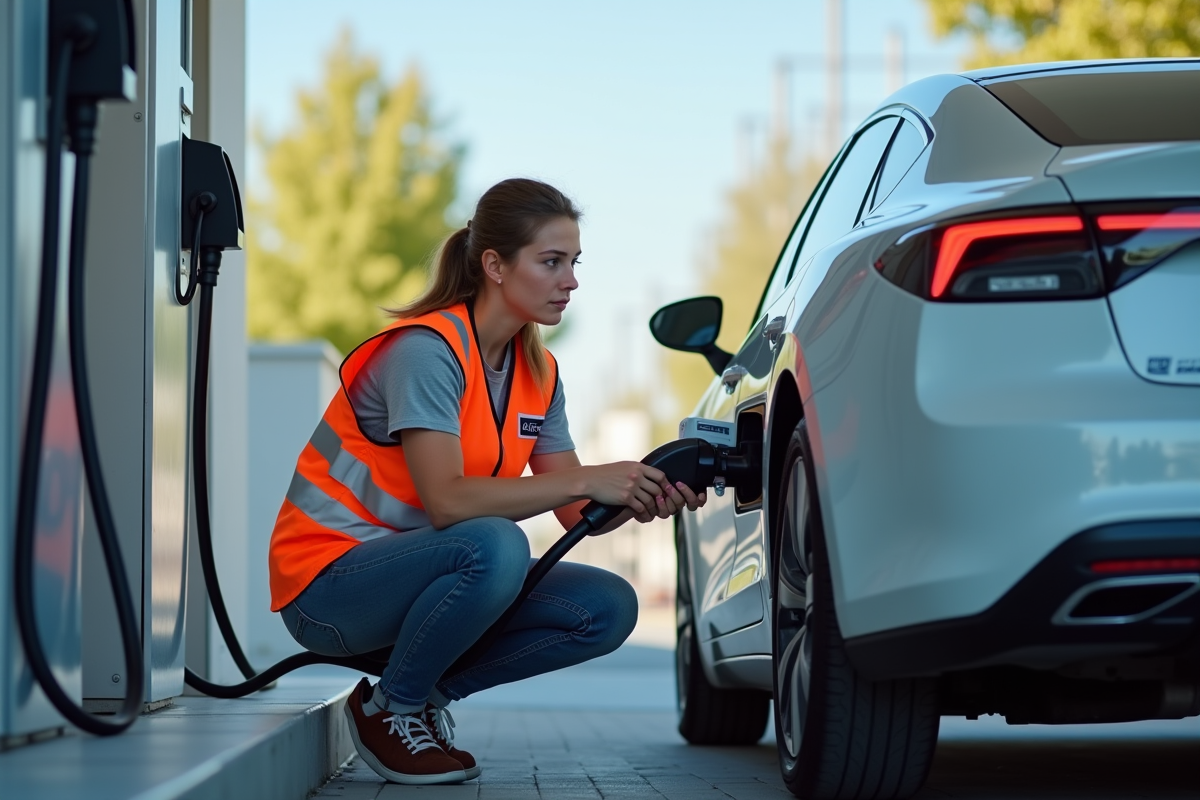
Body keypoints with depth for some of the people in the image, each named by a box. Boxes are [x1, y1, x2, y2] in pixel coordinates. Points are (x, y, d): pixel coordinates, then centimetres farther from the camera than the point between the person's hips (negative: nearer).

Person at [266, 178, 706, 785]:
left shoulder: (539, 373, 6)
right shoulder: (427, 349, -20)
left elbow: (576, 512, 3)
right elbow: (446, 501, -31)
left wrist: (645, 497, -18)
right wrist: (589, 480, -30)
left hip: (416, 574, 8)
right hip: (329, 583, -8)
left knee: (608, 609, -9)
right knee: (493, 546, -36)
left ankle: (428, 693, 4)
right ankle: (388, 712, -13)